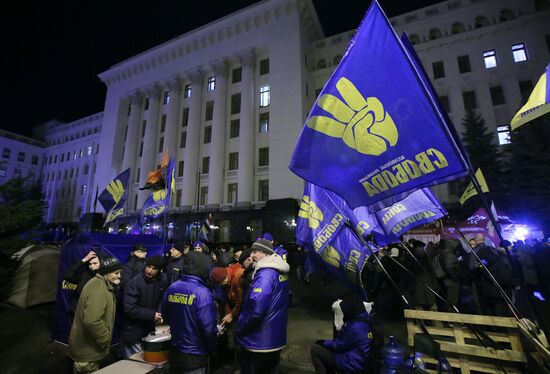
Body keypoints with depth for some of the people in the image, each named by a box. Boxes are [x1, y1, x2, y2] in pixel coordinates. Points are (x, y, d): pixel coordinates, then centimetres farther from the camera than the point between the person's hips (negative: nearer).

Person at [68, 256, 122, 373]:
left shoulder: (101, 285, 8)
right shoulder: (99, 288, -27)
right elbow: (91, 320, -38)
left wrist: (103, 340, 20)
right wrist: (105, 340, -23)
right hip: (87, 350, -10)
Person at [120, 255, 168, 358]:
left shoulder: (163, 279, -7)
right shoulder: (134, 283, -24)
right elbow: (129, 308, -23)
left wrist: (159, 314, -10)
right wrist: (152, 315, -21)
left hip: (151, 328, 5)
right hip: (134, 331, -5)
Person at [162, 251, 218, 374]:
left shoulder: (171, 288, -5)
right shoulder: (202, 292, -25)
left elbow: (165, 316, 9)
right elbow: (208, 327, -24)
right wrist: (212, 348, -5)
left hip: (175, 351, 6)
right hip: (195, 356, -6)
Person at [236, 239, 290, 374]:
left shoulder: (265, 273, -26)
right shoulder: (281, 271, 4)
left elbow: (255, 309, -33)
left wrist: (239, 329, -16)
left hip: (259, 342, -8)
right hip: (275, 338, 8)